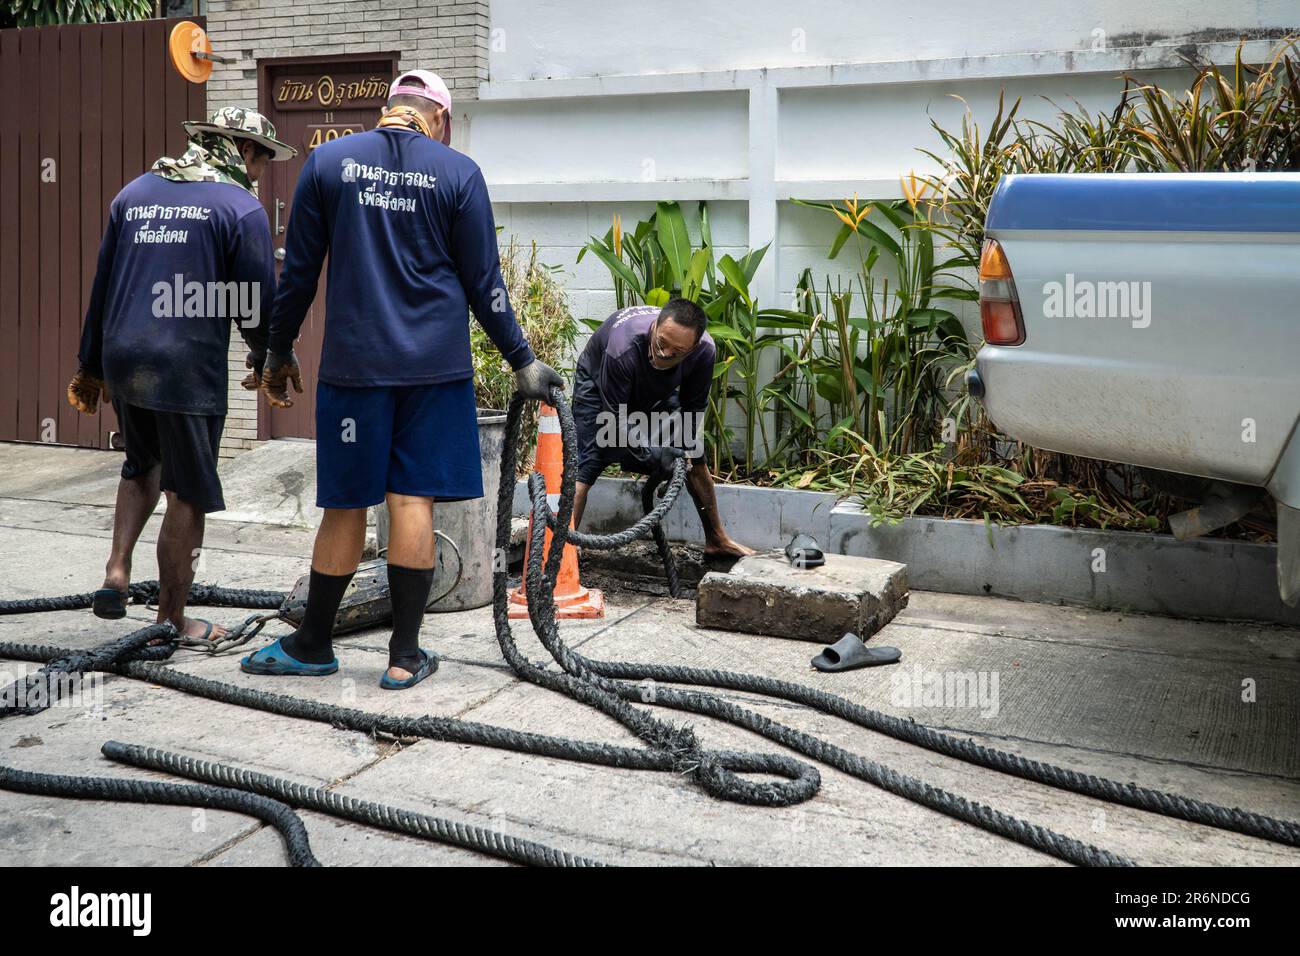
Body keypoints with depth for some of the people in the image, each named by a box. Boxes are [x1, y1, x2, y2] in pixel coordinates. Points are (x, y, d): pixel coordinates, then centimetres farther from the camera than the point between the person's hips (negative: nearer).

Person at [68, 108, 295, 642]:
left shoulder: (134, 193, 15)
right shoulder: (240, 207, -4)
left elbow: (101, 285, 17)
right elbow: (256, 303, -6)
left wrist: (91, 366, 23)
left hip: (122, 359, 6)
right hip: (189, 367, -6)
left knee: (142, 466, 28)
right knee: (188, 495, 6)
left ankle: (117, 573, 14)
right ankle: (171, 619, 14)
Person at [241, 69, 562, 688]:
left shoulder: (327, 161, 5)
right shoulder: (458, 172, 1)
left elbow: (298, 272, 7)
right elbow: (483, 284, 1)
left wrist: (278, 352, 16)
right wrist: (521, 361, 8)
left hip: (352, 362, 1)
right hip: (435, 364, -1)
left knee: (345, 504, 8)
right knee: (413, 501, 2)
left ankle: (313, 644, 21)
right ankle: (405, 656, 8)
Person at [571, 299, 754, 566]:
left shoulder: (703, 351, -30)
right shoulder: (623, 347, -44)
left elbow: (694, 408, -12)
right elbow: (615, 418, -34)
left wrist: (689, 451, -23)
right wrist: (652, 453, -44)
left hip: (657, 391, 4)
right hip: (599, 385, -4)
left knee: (697, 460, 2)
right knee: (584, 468, -20)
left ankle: (717, 542, 17)